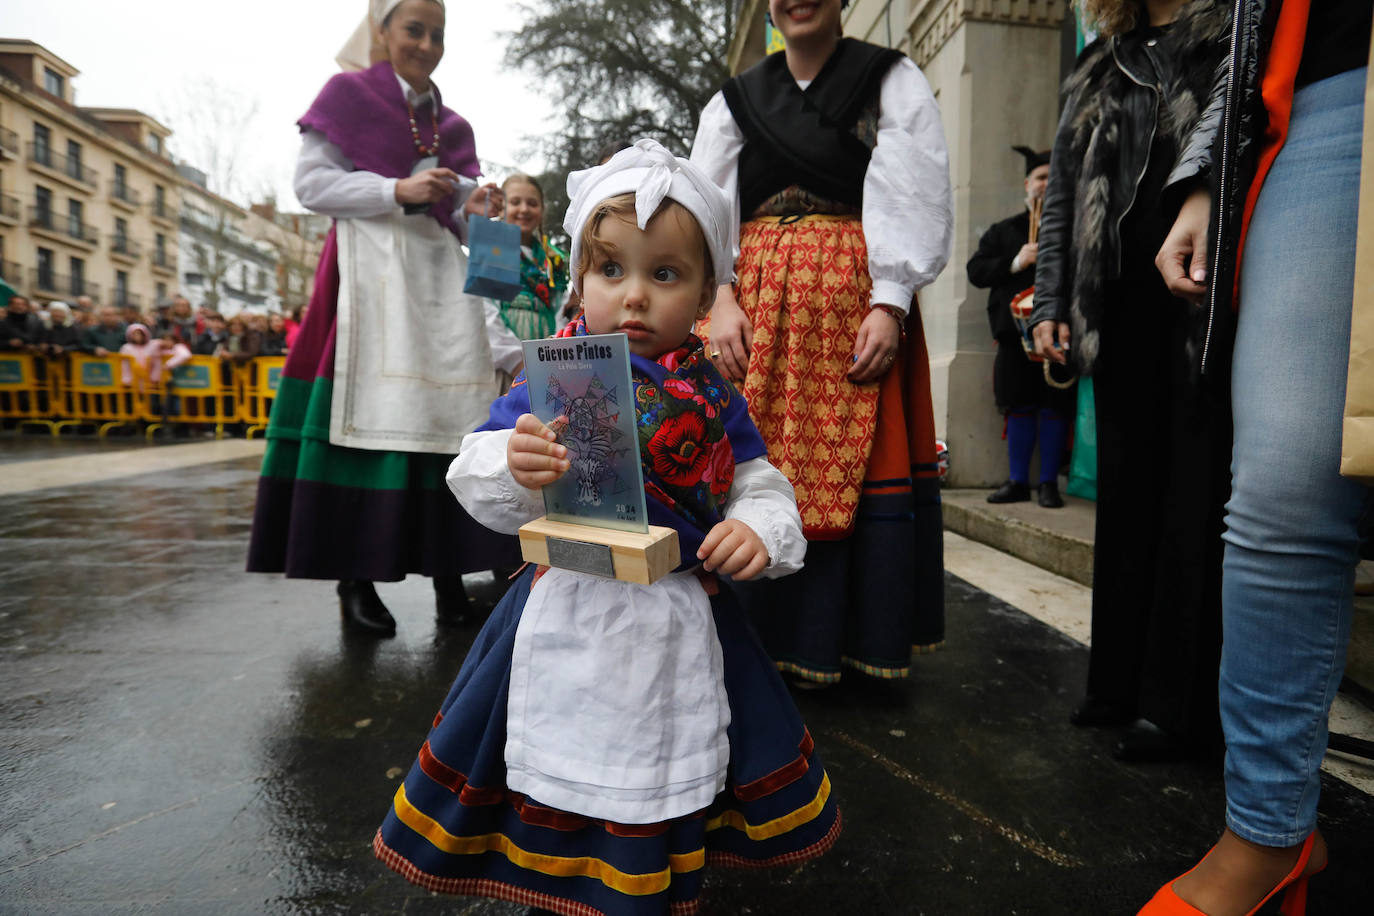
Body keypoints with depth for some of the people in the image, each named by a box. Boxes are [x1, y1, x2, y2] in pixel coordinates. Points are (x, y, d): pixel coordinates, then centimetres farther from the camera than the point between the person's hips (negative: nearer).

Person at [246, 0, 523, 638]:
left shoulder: (449, 125, 21)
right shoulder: (348, 93, 8)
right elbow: (310, 182, -1)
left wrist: (474, 208, -3)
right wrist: (397, 190, -12)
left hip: (438, 272, 5)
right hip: (370, 267, -4)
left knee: (445, 416, -4)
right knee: (368, 414, -11)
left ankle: (448, 572, 0)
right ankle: (355, 579, -3)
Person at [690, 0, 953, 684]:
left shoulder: (892, 82, 10)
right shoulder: (734, 101, 18)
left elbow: (916, 199, -1)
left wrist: (889, 304, -14)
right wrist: (720, 297, -8)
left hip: (858, 304, -2)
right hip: (757, 307, 3)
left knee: (856, 464, -3)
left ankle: (864, 637, 12)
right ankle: (772, 634, 14)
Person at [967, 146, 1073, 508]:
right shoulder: (1004, 230, 16)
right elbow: (976, 271, 4)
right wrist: (1016, 262, -8)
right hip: (1016, 333, 2)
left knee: (1055, 407, 0)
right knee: (1019, 407, 5)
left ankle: (1049, 482, 9)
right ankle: (1018, 481, 14)